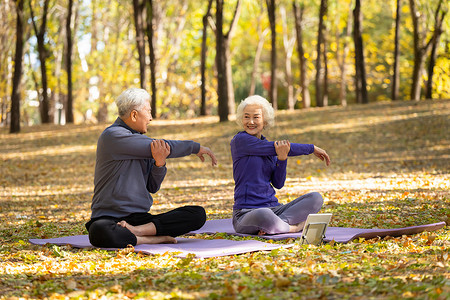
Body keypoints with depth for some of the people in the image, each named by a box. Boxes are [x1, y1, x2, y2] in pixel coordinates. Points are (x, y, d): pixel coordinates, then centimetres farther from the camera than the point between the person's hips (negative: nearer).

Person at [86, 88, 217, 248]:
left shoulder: (141, 138, 17)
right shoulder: (113, 135, -9)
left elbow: (153, 187, 12)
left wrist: (159, 163, -9)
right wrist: (196, 148, 1)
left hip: (140, 217, 8)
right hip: (109, 218, -7)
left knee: (198, 214, -12)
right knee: (99, 232, -43)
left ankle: (137, 230, -25)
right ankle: (157, 239, -26)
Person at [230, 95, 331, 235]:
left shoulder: (268, 146, 15)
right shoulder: (240, 140, -6)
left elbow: (278, 184, 7)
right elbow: (276, 148, -10)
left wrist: (282, 158, -11)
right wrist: (312, 148, 1)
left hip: (274, 209, 7)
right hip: (247, 213, -7)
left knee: (316, 198, -10)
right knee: (263, 214, -42)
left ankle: (276, 225, -22)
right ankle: (293, 227, -11)